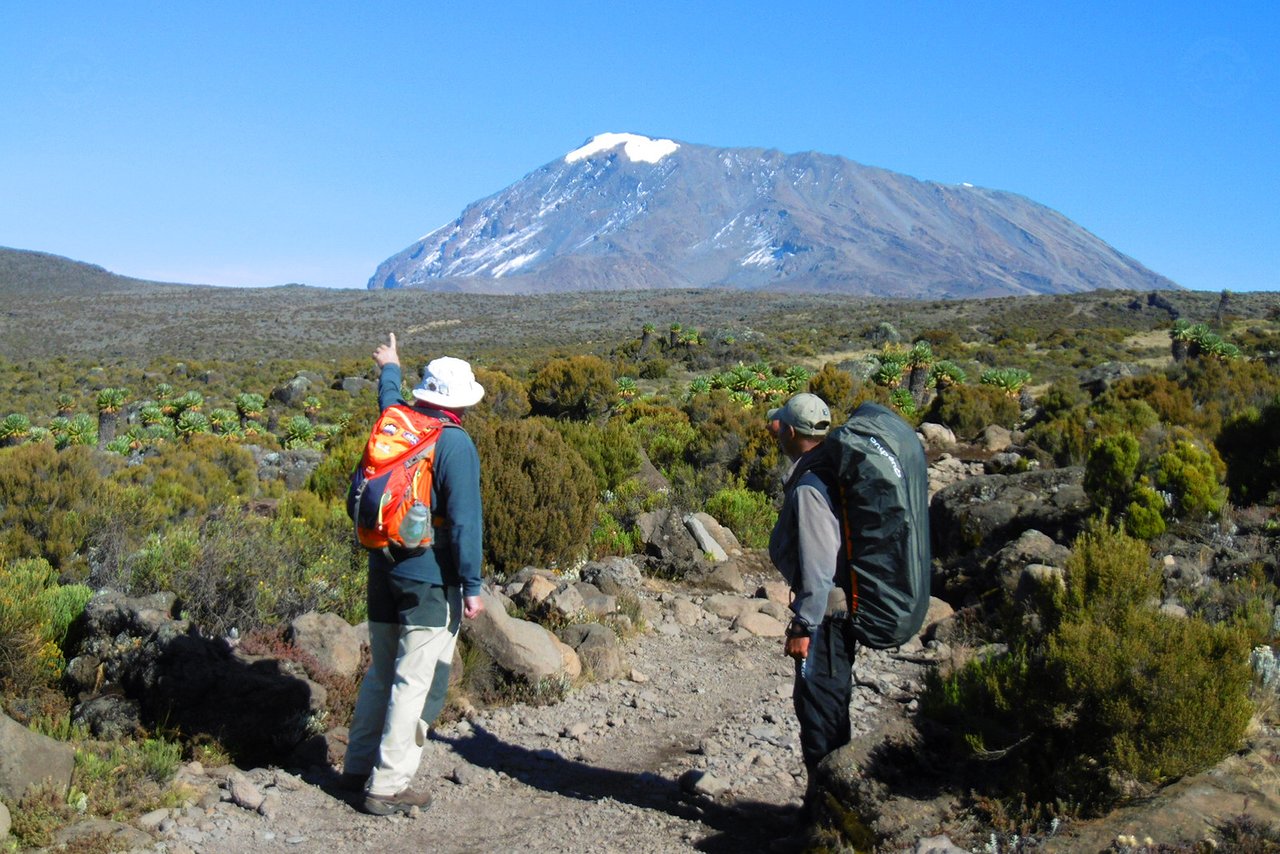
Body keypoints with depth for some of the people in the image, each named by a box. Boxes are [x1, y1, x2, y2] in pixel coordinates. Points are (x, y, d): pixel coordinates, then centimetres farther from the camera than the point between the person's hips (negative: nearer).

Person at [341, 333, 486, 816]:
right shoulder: (454, 444, -16)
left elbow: (389, 398, 30)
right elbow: (464, 520, -18)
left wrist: (390, 368, 51)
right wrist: (471, 586, -14)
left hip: (383, 571, 8)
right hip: (431, 580, -7)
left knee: (382, 672, 19)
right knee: (416, 682, 0)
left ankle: (358, 767, 29)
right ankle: (388, 787, 5)